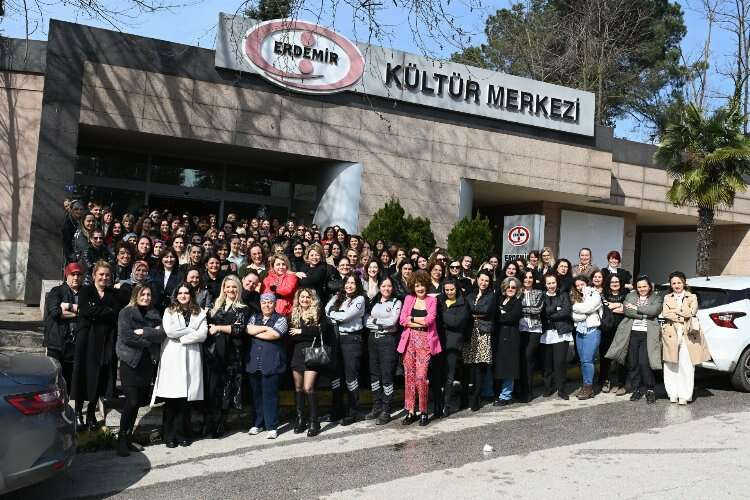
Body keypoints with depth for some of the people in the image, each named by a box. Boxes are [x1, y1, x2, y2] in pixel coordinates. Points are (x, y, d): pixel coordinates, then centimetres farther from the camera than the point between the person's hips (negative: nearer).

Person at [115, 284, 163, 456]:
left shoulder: (154, 313, 13)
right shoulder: (126, 312, 1)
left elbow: (162, 333, -1)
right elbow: (126, 336, -12)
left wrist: (143, 332, -13)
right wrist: (151, 337, -7)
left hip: (148, 362, 4)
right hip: (130, 361, -4)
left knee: (138, 401, 6)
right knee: (132, 401, -10)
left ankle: (128, 439, 17)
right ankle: (122, 440, 4)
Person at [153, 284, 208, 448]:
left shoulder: (199, 313, 12)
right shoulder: (169, 311, 10)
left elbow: (203, 335, 0)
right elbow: (169, 331, -7)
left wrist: (181, 336, -5)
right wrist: (192, 330, -3)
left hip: (191, 358, 1)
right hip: (172, 357, -1)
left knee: (186, 398, -1)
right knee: (171, 399, -3)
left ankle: (183, 434, 10)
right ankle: (170, 436, 6)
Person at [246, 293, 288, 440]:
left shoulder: (281, 319, 2)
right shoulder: (254, 317, 16)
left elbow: (274, 335, -13)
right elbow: (248, 329, -2)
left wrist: (256, 332, -2)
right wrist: (265, 328, -8)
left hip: (272, 364, -4)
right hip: (254, 363, 4)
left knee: (270, 394, -5)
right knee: (256, 394, 9)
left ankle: (272, 426, 4)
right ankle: (258, 424, 22)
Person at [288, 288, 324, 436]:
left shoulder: (317, 314, 2)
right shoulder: (294, 315, 12)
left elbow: (319, 331, -14)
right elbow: (290, 335, 3)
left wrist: (301, 331, -12)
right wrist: (309, 335, -8)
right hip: (297, 354, 4)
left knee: (308, 388, -12)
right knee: (298, 388, 7)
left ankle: (314, 422, -4)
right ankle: (300, 419, 16)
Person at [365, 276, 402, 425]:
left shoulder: (396, 302, 1)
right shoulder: (373, 302, 13)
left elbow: (392, 321, -13)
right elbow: (366, 321, 3)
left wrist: (375, 320, -4)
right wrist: (383, 324, -9)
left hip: (388, 340, -5)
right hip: (373, 339, 5)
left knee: (386, 375, -5)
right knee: (374, 373, 9)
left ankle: (386, 411, 2)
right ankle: (376, 406, 21)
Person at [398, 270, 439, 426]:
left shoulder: (432, 300, 6)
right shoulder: (409, 298, 10)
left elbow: (429, 320, -8)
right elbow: (402, 320, -1)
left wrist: (412, 318, -2)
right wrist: (421, 321, -7)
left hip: (425, 341, -2)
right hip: (409, 340, 2)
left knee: (421, 376, -9)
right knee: (409, 376, 3)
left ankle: (423, 411, 5)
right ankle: (410, 411, 12)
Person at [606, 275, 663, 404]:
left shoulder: (656, 298, 12)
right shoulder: (630, 296, 15)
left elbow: (654, 310, -9)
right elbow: (626, 309, -3)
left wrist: (636, 308, -6)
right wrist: (644, 315, -8)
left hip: (647, 335, -2)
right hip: (632, 333, 2)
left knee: (644, 362, -12)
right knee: (632, 363, 3)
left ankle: (650, 390, 3)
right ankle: (636, 389, 16)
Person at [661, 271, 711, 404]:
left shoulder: (692, 297, 12)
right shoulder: (667, 298, 15)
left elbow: (691, 312, -6)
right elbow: (665, 314, -1)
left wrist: (673, 311, -1)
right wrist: (681, 317, -8)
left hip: (687, 335, -1)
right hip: (671, 334, 1)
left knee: (686, 366, -6)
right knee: (671, 366, 0)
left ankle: (684, 395, -1)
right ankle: (673, 394, 8)